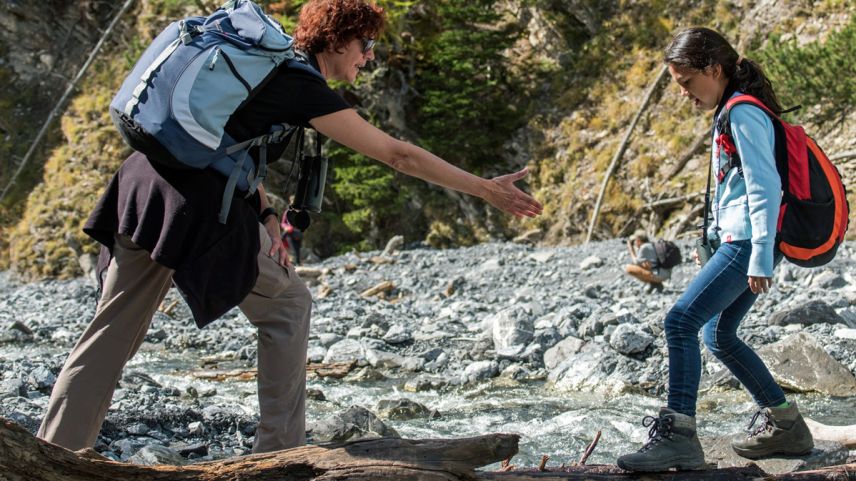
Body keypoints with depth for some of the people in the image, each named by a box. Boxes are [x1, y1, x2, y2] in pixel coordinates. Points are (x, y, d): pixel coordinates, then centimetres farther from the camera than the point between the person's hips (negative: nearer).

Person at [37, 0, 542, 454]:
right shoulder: (304, 89, -7)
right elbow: (399, 155, -7)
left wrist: (264, 213, 12)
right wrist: (487, 189, -2)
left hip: (144, 179, 8)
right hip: (198, 204, -8)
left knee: (113, 329, 9)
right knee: (287, 304, 10)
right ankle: (281, 445, 13)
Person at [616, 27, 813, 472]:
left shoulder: (743, 115, -13)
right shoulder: (731, 114, 17)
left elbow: (766, 187, -20)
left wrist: (761, 257, -23)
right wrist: (716, 232, 28)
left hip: (748, 244, -11)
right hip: (738, 241, 11)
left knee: (681, 321, -17)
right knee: (718, 335, 18)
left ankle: (678, 434, -19)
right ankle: (783, 422, 26)